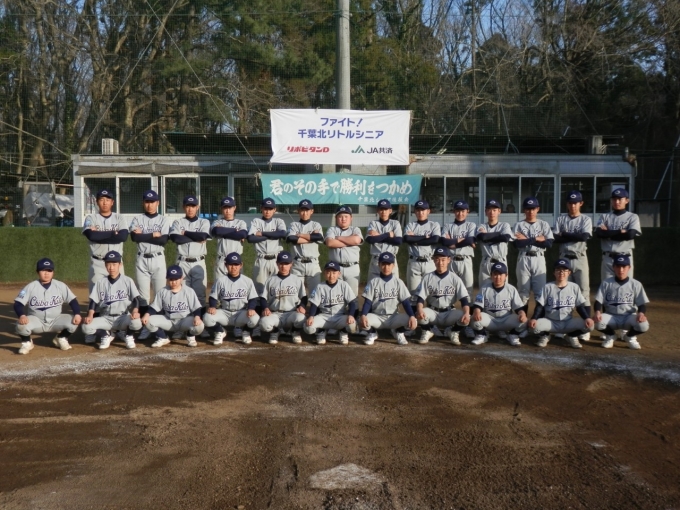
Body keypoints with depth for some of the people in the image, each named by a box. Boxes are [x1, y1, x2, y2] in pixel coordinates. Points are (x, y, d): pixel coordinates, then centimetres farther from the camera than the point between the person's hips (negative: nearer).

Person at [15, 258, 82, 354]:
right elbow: (18, 304, -11)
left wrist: (77, 314, -24)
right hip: (36, 321, -1)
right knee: (21, 325, -32)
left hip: (56, 321, 1)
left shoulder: (61, 286, -6)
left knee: (73, 321, -24)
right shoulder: (30, 287, -8)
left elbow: (72, 300, -5)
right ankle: (27, 342, 4)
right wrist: (21, 315, -33)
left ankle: (61, 339, 9)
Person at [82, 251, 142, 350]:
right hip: (105, 318, 2)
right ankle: (106, 334, 8)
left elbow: (135, 299, -7)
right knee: (86, 327, -24)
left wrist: (135, 311, -28)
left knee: (136, 323, -35)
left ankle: (128, 335, 3)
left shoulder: (127, 281, 1)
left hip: (123, 317, -2)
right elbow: (93, 301, 4)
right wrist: (90, 315, -15)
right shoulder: (101, 282, 8)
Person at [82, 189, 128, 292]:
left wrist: (98, 235, -11)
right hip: (97, 263, -1)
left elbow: (123, 236, -12)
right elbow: (91, 235, -16)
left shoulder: (119, 219, 7)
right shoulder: (91, 218, 4)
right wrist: (113, 233, -10)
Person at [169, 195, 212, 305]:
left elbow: (202, 236, -12)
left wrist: (185, 233, -4)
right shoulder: (178, 222, 8)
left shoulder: (204, 222, 8)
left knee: (199, 292, -1)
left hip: (198, 263, 0)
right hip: (182, 263, 0)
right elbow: (175, 238, -11)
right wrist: (196, 238, -10)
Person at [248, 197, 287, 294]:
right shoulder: (256, 221, 7)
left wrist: (262, 233, -9)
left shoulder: (279, 221, 9)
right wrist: (271, 236, -8)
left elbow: (283, 234, -12)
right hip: (261, 260, 0)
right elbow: (250, 238, -9)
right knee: (260, 289, 3)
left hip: (276, 260, 0)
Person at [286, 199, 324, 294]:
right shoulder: (294, 225, 9)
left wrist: (300, 235, -5)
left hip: (313, 264, 0)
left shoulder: (316, 225, 11)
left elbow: (320, 238, -11)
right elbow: (291, 239, -12)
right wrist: (312, 238, -9)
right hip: (297, 264, 0)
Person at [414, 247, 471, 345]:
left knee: (465, 318, -29)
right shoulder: (428, 278, 0)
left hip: (449, 313, 0)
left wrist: (467, 313, -29)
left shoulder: (455, 278, -1)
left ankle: (452, 332, 6)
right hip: (432, 313, 0)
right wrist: (419, 310, -29)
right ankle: (427, 332, 2)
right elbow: (420, 298, -6)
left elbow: (464, 298, -8)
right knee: (421, 314, -33)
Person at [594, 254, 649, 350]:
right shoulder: (606, 283, 2)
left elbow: (642, 304, 0)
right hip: (611, 317, 0)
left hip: (629, 317, 0)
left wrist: (641, 313, -24)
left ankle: (630, 336, 7)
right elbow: (598, 301, -2)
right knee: (598, 322, -33)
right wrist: (597, 312, -25)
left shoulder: (636, 284, 1)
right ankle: (610, 335, 6)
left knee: (643, 325, -32)